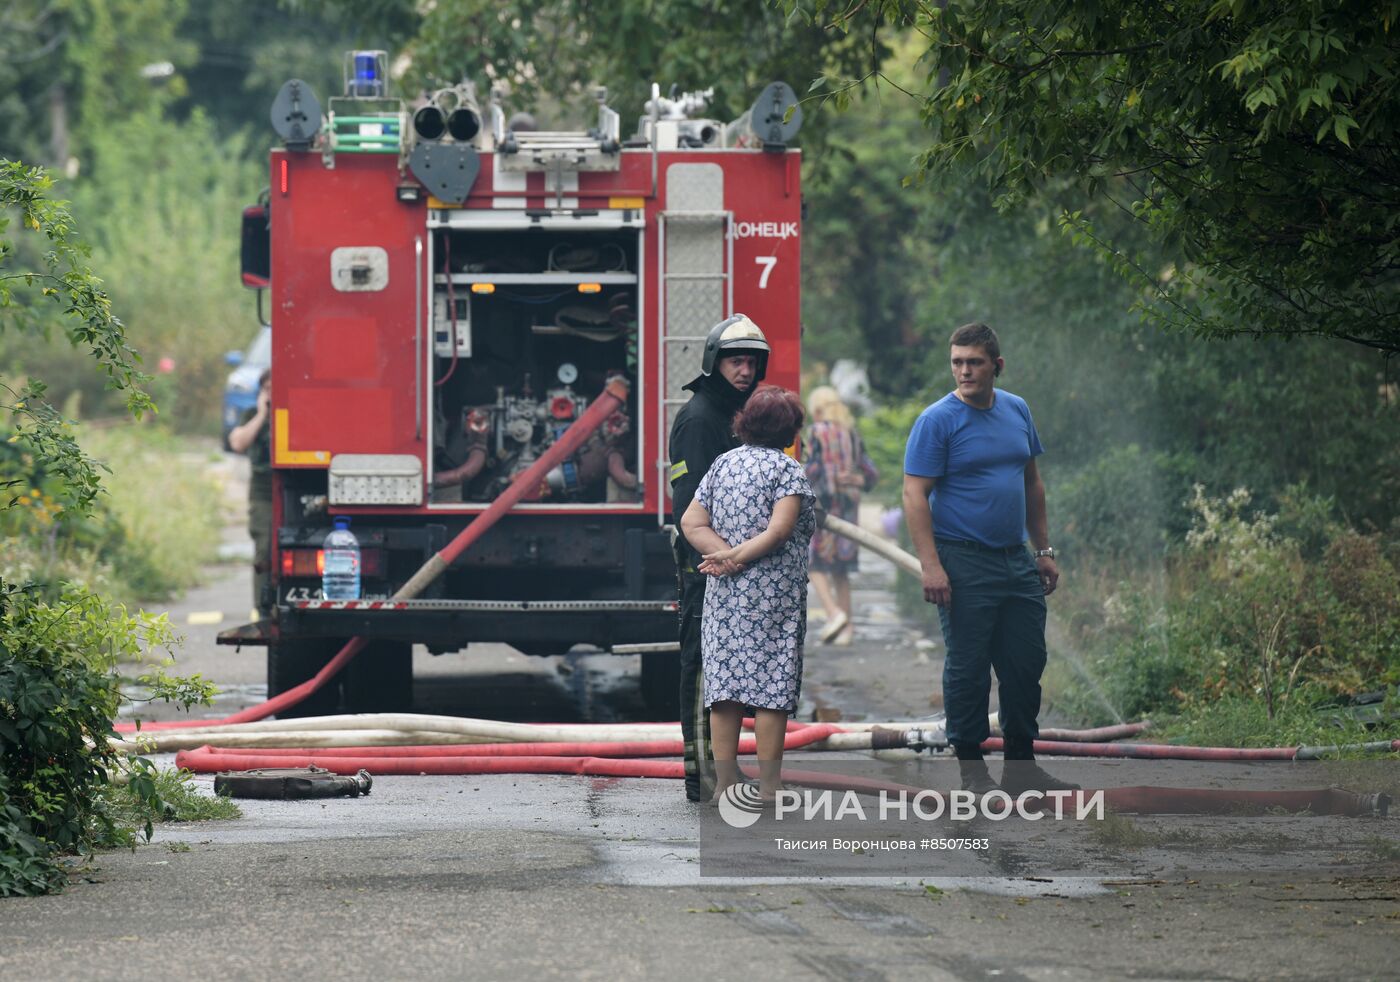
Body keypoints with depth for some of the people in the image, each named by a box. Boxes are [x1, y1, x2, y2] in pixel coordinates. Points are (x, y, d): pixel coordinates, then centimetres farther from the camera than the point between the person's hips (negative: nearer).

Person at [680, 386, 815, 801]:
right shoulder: (786, 469, -7)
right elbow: (780, 528, -19)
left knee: (725, 687, 7)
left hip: (725, 596, 5)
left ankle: (725, 782, 8)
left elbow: (691, 522, 3)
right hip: (774, 595, -5)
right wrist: (736, 557, -12)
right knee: (772, 688, -1)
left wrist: (725, 554, -7)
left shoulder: (722, 464, 9)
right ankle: (768, 787, 0)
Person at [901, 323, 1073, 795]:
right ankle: (971, 767, 7)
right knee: (968, 669, -1)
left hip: (1016, 561, 6)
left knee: (1026, 665, 8)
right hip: (964, 564, -6)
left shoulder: (1017, 411, 10)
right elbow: (915, 495, -13)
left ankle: (1021, 764, 17)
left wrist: (1043, 550, 15)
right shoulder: (937, 420, -9)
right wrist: (931, 565, -21)